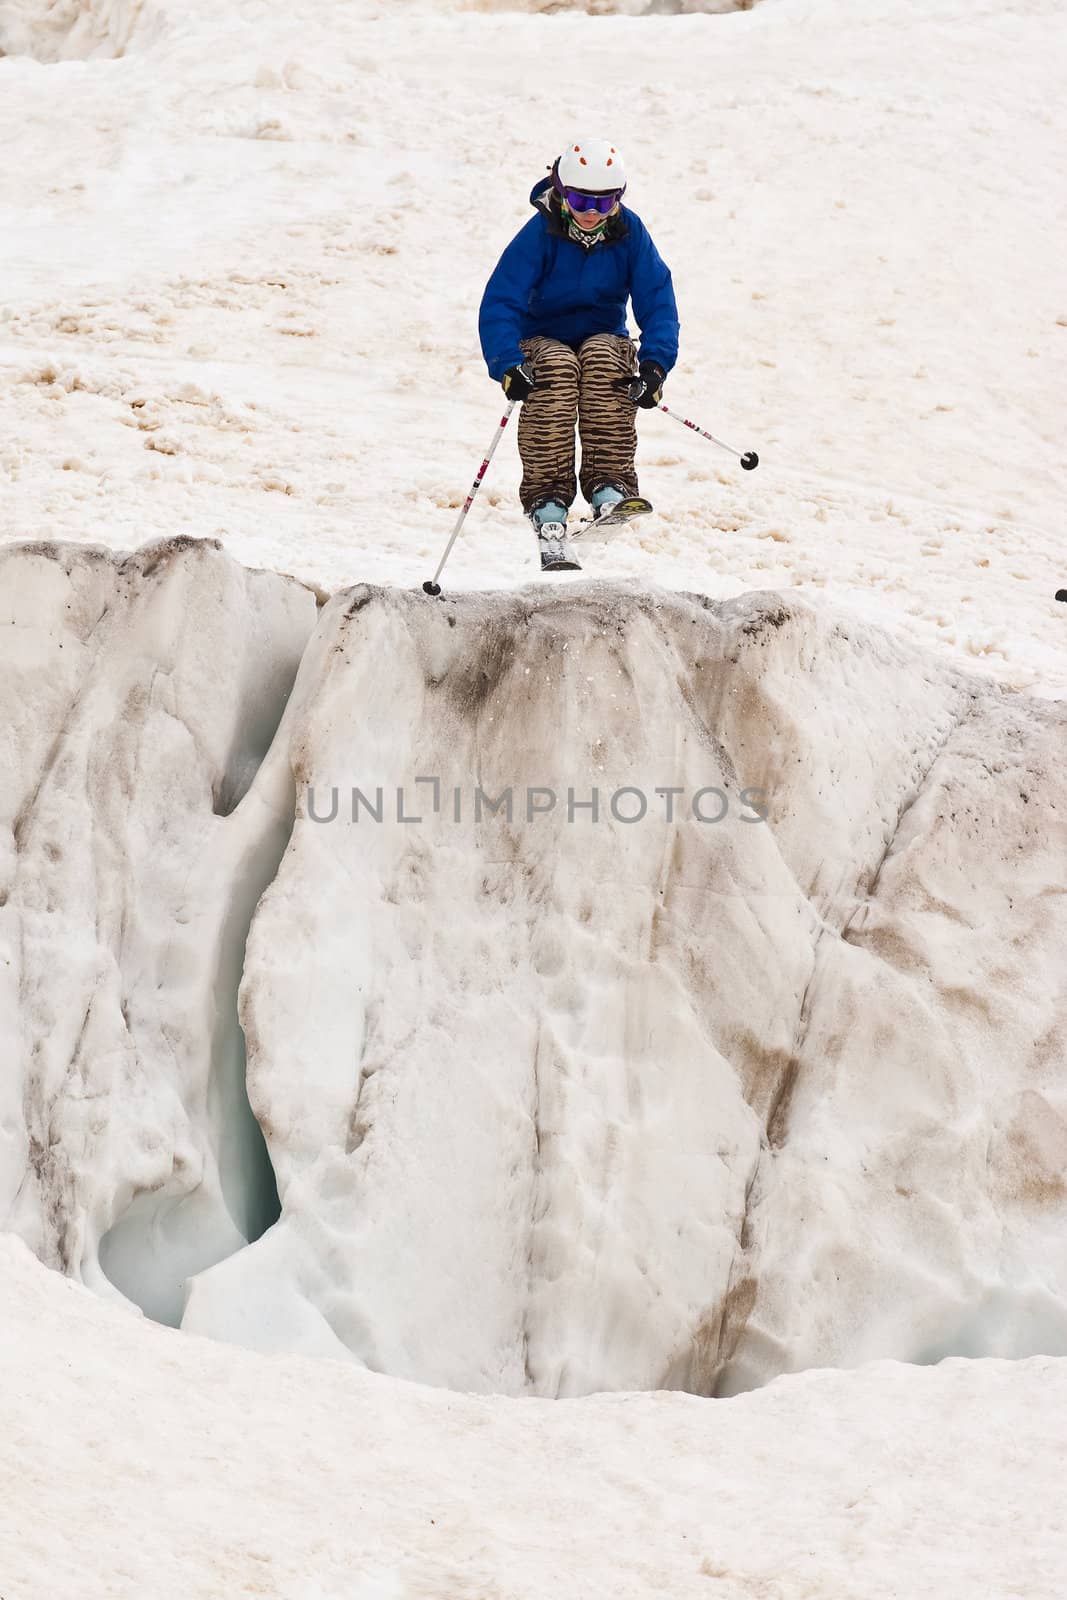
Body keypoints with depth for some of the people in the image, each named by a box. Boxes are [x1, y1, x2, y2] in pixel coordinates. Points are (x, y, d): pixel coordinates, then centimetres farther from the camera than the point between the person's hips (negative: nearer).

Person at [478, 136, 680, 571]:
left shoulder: (629, 232, -7)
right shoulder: (540, 233, -14)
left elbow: (658, 303, -10)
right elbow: (499, 303, -21)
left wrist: (654, 365, -28)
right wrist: (509, 366, -38)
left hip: (604, 342, 2)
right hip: (543, 342, -2)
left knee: (603, 356, -35)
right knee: (556, 368, -37)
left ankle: (610, 487, -40)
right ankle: (548, 504, -44)